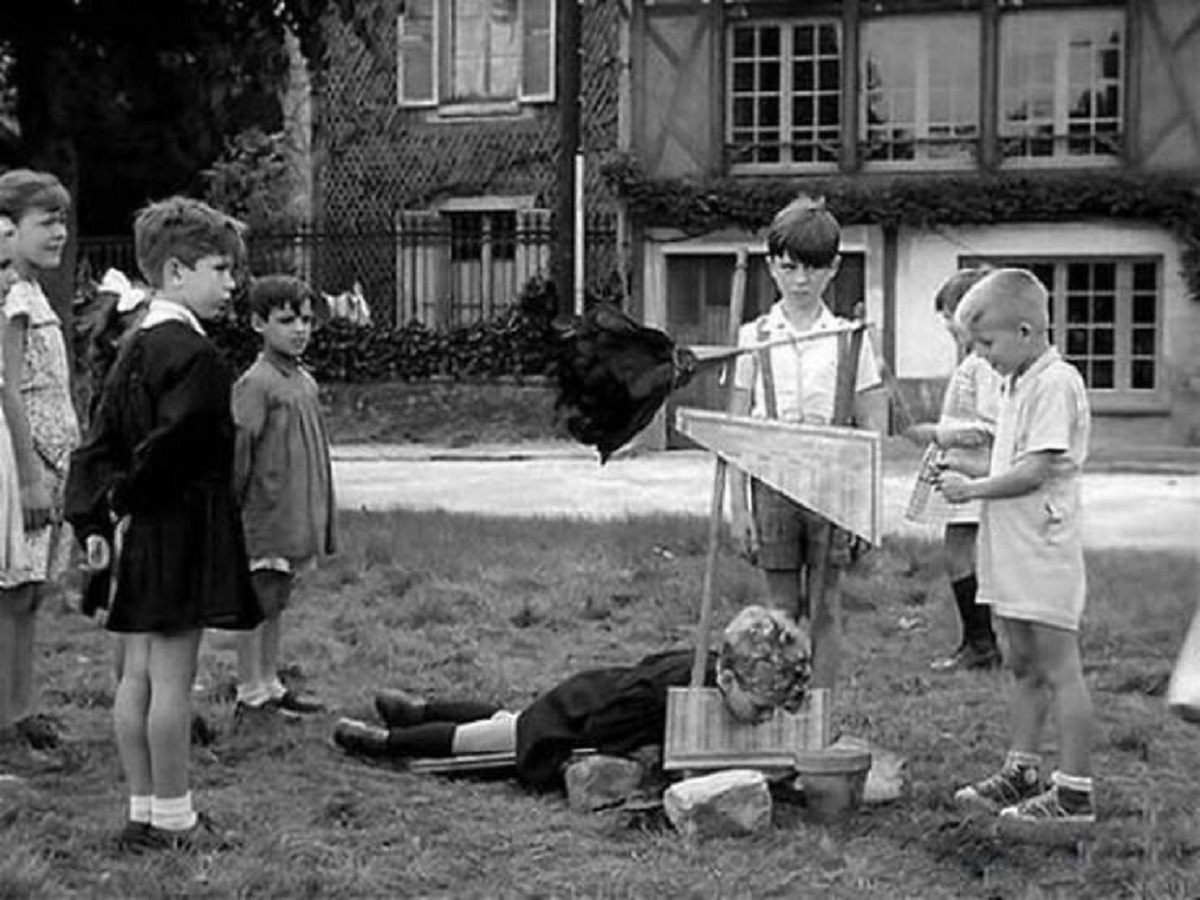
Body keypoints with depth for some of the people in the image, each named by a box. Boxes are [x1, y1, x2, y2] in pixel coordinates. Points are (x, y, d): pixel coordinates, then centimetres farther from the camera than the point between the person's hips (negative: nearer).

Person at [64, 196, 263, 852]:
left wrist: (93, 519, 9)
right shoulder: (191, 354, -16)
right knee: (171, 677, -2)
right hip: (183, 532, -9)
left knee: (136, 677, 11)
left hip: (140, 535, 9)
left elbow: (99, 445, 12)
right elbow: (174, 448, -23)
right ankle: (173, 818, 5)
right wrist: (129, 502, -8)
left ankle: (144, 811, 19)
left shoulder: (135, 350, 13)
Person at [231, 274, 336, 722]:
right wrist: (233, 511, -16)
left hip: (297, 522, 8)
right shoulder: (255, 384, -13)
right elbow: (238, 454, -15)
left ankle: (269, 685, 23)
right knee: (258, 605, 0)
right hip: (265, 518, -8)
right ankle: (251, 693, 7)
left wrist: (322, 524, 18)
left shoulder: (305, 382, 12)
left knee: (276, 605, 15)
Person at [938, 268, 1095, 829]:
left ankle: (1075, 793, 0)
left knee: (1058, 670, -4)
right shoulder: (1019, 384, 15)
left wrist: (974, 488, -12)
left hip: (1043, 553, -9)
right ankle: (1020, 772, 25)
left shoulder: (1055, 383, -15)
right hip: (1012, 553, 9)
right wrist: (971, 482, 6)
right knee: (1024, 669, 16)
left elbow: (1036, 470, -20)